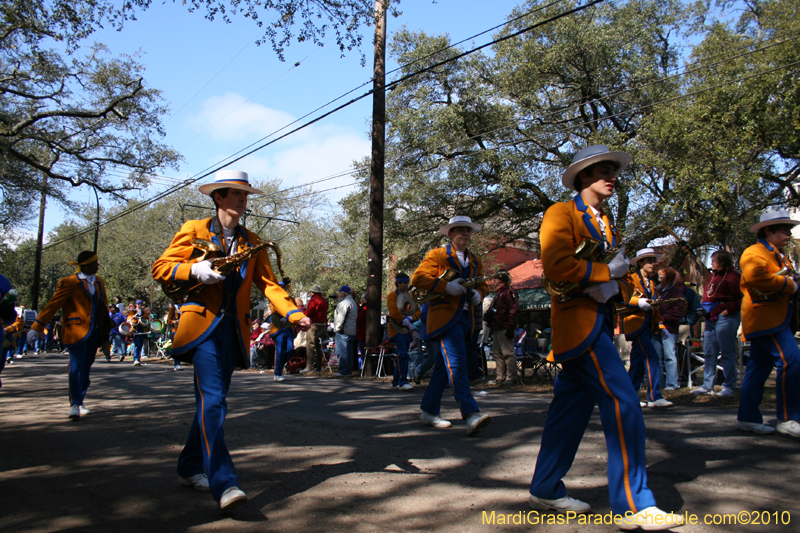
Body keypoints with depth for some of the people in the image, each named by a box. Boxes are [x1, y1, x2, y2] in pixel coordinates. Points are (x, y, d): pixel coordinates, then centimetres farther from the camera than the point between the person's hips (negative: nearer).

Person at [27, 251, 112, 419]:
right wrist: (36, 328, -8)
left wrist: (106, 329, 21)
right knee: (77, 366, -10)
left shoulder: (99, 282, 15)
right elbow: (52, 306, -6)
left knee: (86, 367, 9)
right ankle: (75, 405, -7)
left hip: (95, 333, 6)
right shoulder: (69, 283, -5)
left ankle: (79, 403, 18)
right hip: (77, 332, -6)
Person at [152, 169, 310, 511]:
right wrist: (195, 270, -17)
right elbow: (160, 268, 2)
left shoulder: (251, 242, 15)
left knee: (212, 400, 10)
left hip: (233, 330, 5)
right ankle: (223, 484, -21)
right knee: (212, 399, -17)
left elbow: (267, 283, 6)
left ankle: (190, 468, 27)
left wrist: (294, 314, -10)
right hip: (202, 325, -5)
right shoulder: (194, 231, 4)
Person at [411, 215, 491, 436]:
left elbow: (482, 285, 27)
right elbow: (417, 278, -7)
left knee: (444, 366, 10)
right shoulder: (437, 255, 2)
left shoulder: (475, 261, 21)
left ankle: (429, 411, 19)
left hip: (466, 318, 7)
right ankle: (471, 414, -27)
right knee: (456, 363, -18)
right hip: (445, 316, -7)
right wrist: (446, 286, -17)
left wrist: (478, 294, 2)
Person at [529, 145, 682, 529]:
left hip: (598, 323, 9)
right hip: (578, 321, -9)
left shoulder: (605, 224, 22)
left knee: (571, 407, 11)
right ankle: (633, 504, -6)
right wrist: (606, 271, -11)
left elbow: (622, 281, 20)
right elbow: (556, 265, -19)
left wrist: (614, 288, -3)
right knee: (623, 404, -13)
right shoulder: (561, 213, -4)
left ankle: (545, 490, 21)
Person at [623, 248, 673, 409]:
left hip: (647, 326, 8)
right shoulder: (631, 279, -3)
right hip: (635, 323, -8)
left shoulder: (651, 283, 22)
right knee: (651, 356, -17)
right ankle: (654, 397, -19)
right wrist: (638, 302, -28)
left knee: (638, 361, 7)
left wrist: (660, 325, 17)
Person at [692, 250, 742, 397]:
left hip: (725, 318, -9)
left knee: (727, 354, -2)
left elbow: (742, 298, -16)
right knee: (709, 354, 9)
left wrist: (729, 309, -18)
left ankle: (729, 387, 6)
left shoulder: (733, 277, -9)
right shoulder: (714, 276, 18)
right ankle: (707, 386, 15)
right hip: (711, 319, 9)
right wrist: (704, 308, 13)